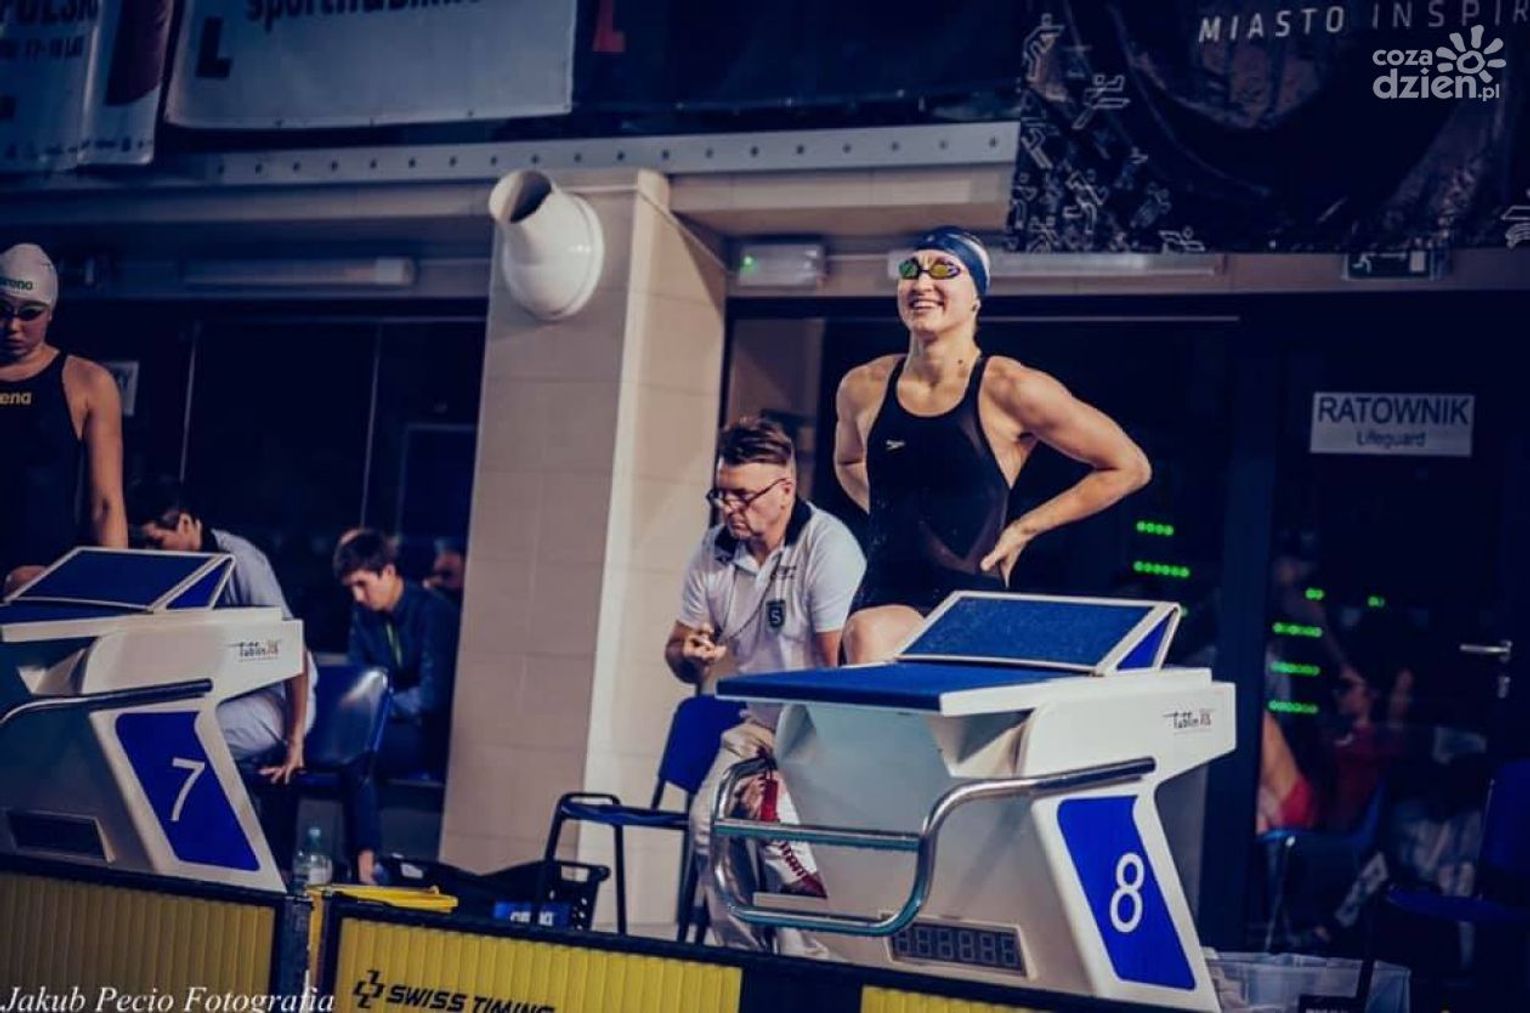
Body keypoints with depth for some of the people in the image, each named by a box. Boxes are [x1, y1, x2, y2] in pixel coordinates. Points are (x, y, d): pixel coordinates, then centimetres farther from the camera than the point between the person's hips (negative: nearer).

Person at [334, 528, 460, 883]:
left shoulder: (433, 612, -14)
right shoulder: (364, 614, 7)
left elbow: (433, 694, -20)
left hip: (431, 736, -6)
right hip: (391, 731, 6)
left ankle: (366, 857, -25)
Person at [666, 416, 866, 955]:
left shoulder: (828, 546, -18)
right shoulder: (713, 550, 2)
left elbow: (843, 673, -21)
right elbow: (678, 651, 12)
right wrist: (691, 655, -15)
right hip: (759, 723, 6)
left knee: (777, 820, -28)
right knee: (708, 819, -17)